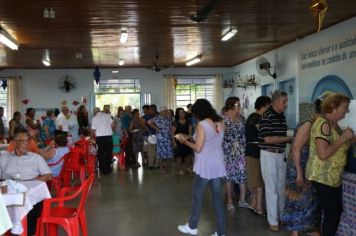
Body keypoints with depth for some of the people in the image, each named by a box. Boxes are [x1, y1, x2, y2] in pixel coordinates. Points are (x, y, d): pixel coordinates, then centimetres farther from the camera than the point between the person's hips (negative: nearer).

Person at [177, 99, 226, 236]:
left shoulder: (202, 125, -15)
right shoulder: (219, 123, 6)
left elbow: (198, 148, -16)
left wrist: (185, 141, -2)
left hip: (205, 167, -6)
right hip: (218, 166, 6)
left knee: (197, 197, 11)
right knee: (218, 198, 10)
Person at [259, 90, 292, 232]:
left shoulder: (282, 116, 9)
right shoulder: (267, 116, -16)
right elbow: (267, 139, -22)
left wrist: (288, 140, -1)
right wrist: (288, 138, -17)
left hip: (281, 154, 7)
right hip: (269, 155, -7)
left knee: (281, 187, 16)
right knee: (272, 189, 1)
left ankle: (281, 215, 30)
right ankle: (273, 221, 12)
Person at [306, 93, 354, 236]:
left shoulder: (334, 124, 8)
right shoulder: (323, 124, -20)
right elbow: (323, 154, -28)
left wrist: (348, 137, 4)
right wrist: (343, 138, -21)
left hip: (334, 177, 9)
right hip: (322, 177, -9)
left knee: (337, 210, 16)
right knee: (332, 213, -2)